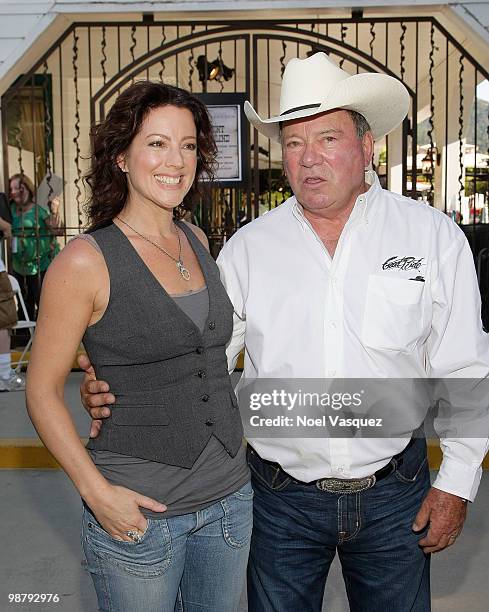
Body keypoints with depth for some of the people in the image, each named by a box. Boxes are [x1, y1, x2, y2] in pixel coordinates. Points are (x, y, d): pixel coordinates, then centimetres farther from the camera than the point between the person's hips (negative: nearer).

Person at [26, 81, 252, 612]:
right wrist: (97, 492, -17)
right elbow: (42, 392, -9)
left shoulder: (197, 242, 4)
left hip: (229, 495, 6)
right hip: (139, 511, -5)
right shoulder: (85, 261, -14)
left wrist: (235, 449, 11)